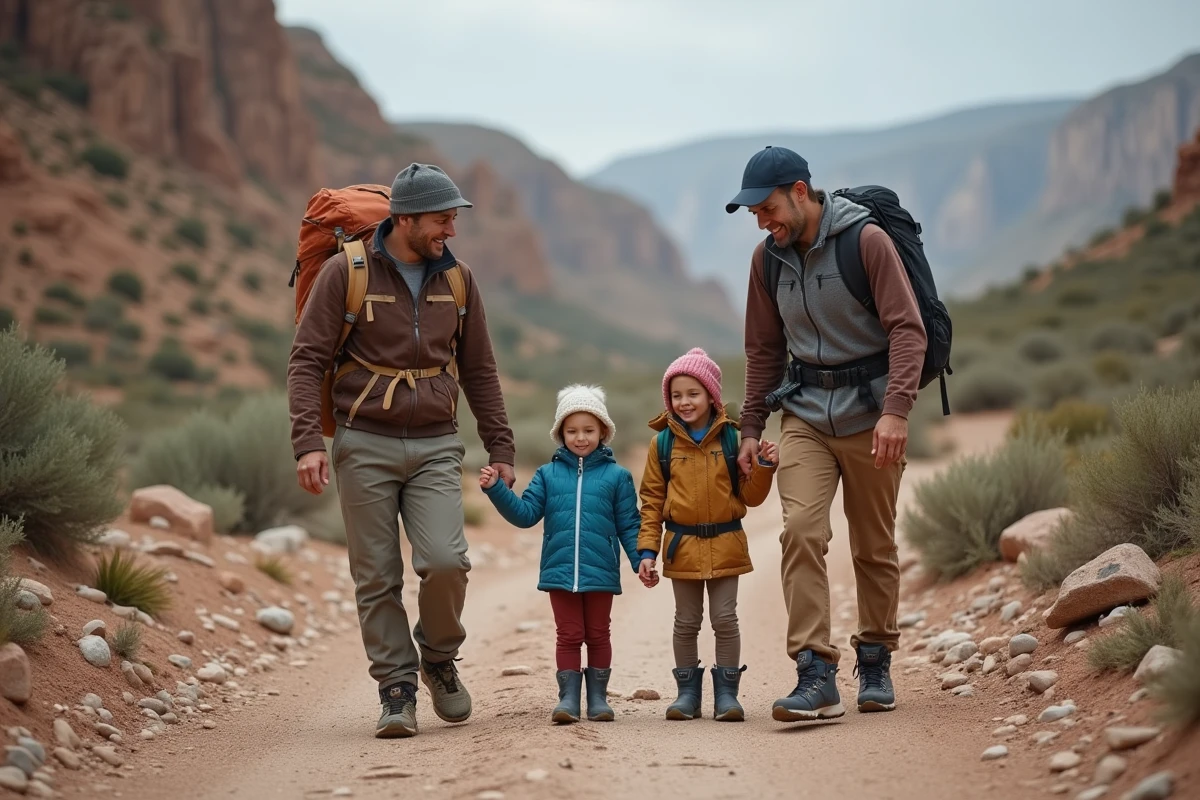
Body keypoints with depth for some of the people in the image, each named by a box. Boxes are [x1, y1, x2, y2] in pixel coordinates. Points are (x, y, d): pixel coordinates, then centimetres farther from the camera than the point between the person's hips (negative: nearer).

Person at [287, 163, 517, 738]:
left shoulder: (457, 279, 8)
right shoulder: (346, 272, -4)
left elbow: (479, 371, 15)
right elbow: (306, 360, -5)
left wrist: (500, 448, 11)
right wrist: (307, 442, -16)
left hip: (435, 446, 2)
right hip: (365, 445, -2)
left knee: (445, 561, -14)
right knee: (377, 578, -1)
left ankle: (438, 658, 12)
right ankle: (396, 688, 10)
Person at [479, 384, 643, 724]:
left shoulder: (616, 476, 2)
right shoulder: (548, 474, 7)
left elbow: (629, 525, 2)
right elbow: (525, 514, 2)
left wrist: (640, 560, -8)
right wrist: (496, 489, -9)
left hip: (601, 573, -1)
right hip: (560, 571, 1)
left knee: (597, 635, 10)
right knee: (569, 635, 6)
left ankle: (598, 697, 18)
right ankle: (568, 697, 11)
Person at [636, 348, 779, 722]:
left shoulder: (732, 438, -2)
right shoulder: (663, 444, 0)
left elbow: (750, 495, 2)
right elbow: (652, 501, 2)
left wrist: (764, 466, -16)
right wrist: (647, 551, -3)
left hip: (725, 544, -1)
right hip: (682, 546, 1)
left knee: (725, 620, 2)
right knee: (686, 622, 9)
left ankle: (726, 692, 11)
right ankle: (688, 691, 18)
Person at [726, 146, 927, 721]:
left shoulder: (866, 241, -11)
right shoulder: (768, 259, 5)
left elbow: (907, 328, -15)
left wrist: (895, 410, -26)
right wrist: (751, 427, 12)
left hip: (869, 411, -3)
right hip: (805, 414, 3)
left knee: (874, 548, 7)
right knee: (801, 531, -15)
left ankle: (876, 664, 24)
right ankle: (816, 678, -17)